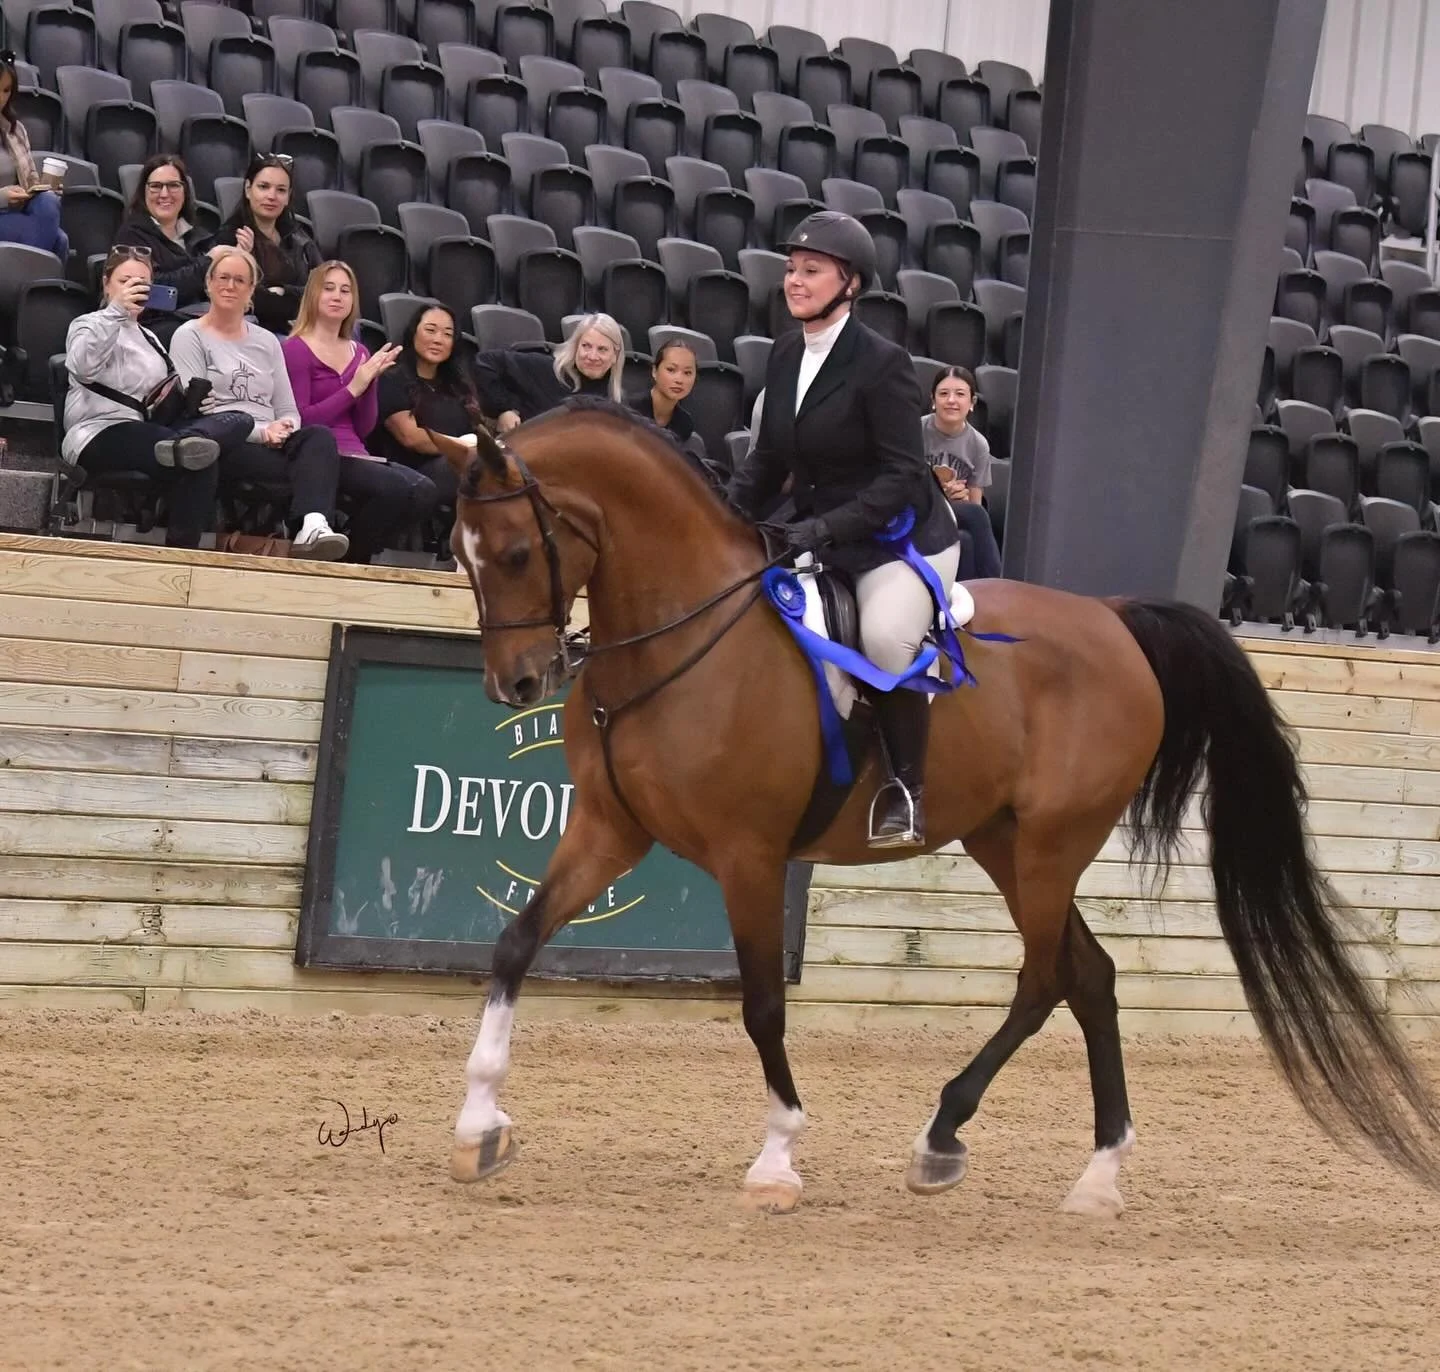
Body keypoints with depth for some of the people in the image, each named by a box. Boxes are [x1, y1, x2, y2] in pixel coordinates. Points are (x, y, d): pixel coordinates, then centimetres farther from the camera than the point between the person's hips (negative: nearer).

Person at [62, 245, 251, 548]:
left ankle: (184, 444, -50)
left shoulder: (148, 338, 32)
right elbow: (83, 367, -17)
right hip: (101, 435, -7)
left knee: (238, 422, -21)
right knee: (199, 460, -36)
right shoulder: (90, 324, 8)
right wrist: (116, 310, -27)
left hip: (145, 434, 8)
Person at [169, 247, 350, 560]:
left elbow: (288, 411, 19)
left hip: (271, 445, 5)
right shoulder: (190, 337, 8)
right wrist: (260, 432, -16)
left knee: (320, 437, -33)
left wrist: (284, 428, -8)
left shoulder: (267, 342, 25)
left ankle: (313, 526, -56)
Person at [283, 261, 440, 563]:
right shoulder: (295, 350, -2)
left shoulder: (359, 353, 17)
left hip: (354, 454, 7)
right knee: (396, 488, -28)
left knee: (424, 492, -19)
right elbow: (300, 421, -11)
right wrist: (353, 388, -13)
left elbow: (364, 428, 14)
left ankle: (360, 552, -2)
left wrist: (371, 381, -1)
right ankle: (348, 558, -9)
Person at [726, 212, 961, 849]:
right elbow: (769, 458, 12)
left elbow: (902, 476, -20)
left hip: (903, 540, -8)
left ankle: (906, 789, -14)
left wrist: (826, 528, -30)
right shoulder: (786, 354, 4)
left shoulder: (882, 363, -17)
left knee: (884, 636, -33)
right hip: (816, 539, 8)